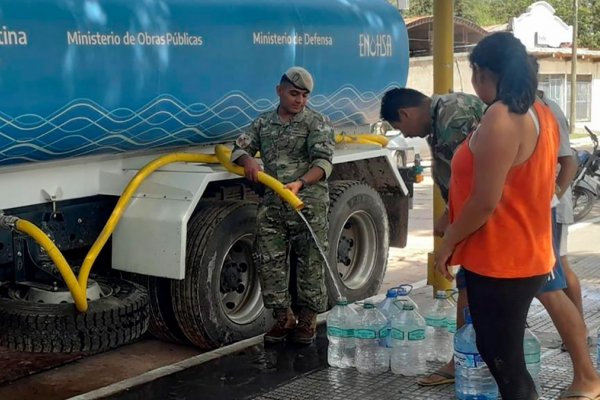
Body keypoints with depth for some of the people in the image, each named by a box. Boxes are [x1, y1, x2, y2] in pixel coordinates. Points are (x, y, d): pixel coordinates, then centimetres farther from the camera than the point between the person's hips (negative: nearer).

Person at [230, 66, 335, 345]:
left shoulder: (317, 123, 0)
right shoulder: (263, 123, 15)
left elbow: (323, 162, -10)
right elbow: (240, 148, 15)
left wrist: (300, 183, -27)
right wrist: (247, 160, -10)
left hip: (309, 205, -4)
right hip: (272, 205, 4)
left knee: (310, 264, 1)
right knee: (268, 262, 3)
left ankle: (307, 319, 14)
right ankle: (283, 318, 16)